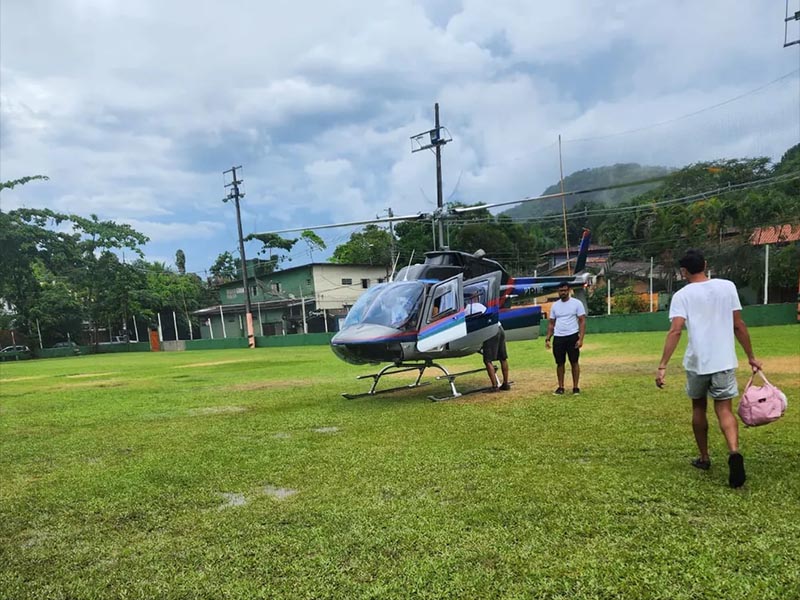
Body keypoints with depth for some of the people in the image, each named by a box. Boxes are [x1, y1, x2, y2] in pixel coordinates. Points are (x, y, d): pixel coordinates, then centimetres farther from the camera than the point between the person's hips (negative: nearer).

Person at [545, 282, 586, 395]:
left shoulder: (577, 303, -3)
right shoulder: (554, 305, 9)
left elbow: (582, 321, -6)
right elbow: (551, 323, 13)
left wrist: (581, 339, -15)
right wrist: (548, 338, 3)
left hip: (572, 337, -3)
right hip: (558, 338, 4)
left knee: (574, 362, 4)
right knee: (560, 363, 8)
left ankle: (576, 387, 11)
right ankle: (561, 387, 17)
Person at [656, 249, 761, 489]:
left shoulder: (682, 295, -6)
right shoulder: (727, 286, 4)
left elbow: (675, 331, -17)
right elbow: (739, 325, 5)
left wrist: (662, 366, -19)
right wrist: (751, 357, 14)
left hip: (697, 362, -1)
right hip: (724, 361, 2)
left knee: (698, 407, 18)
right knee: (724, 409, 5)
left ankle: (704, 458, 29)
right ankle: (734, 452, -21)